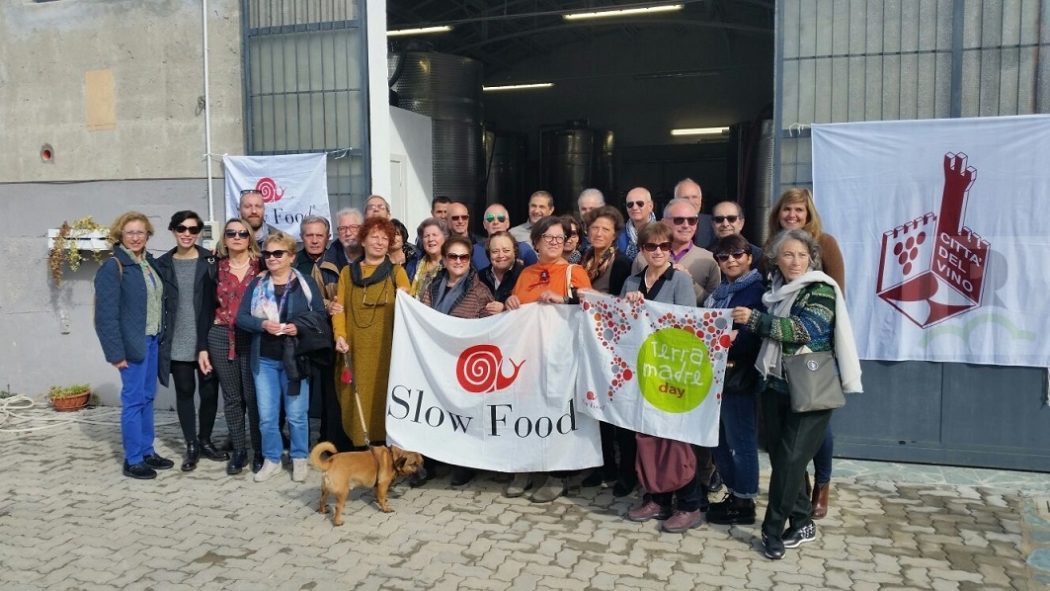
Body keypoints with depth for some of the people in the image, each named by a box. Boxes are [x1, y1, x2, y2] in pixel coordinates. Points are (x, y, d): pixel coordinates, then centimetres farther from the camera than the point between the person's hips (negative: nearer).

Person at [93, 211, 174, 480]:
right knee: (134, 400, -1)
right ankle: (132, 460, 9)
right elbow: (106, 314, -14)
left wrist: (162, 335, 5)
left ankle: (147, 451, 24)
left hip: (153, 339, 7)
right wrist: (116, 351, -17)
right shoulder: (112, 267, -11)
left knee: (148, 397, 14)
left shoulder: (150, 262, 11)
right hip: (132, 342, -7)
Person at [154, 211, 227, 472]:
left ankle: (205, 441, 24)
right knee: (185, 391, 8)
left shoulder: (211, 261, 0)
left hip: (207, 340, -1)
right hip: (177, 343, 1)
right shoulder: (162, 264, 5)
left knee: (209, 391, 5)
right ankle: (191, 446, 19)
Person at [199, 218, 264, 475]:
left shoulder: (262, 267, 1)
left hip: (253, 339, -2)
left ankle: (259, 451, 13)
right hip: (221, 338, 2)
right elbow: (207, 309, 7)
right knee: (231, 397, 9)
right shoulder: (215, 270, 7)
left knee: (253, 396, 0)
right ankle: (238, 451, 20)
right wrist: (202, 347, 2)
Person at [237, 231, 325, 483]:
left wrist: (298, 326, -17)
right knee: (266, 415, 7)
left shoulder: (306, 283, -2)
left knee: (296, 414, 5)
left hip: (295, 358, -2)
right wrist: (262, 324, -17)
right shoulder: (256, 284, 5)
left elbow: (321, 316, -1)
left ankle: (300, 458, 21)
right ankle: (271, 459, 22)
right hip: (264, 359, 2)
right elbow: (241, 317, 1)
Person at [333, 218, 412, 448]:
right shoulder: (347, 272, 16)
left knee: (383, 395, -5)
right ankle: (359, 447, 6)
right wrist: (340, 336, -9)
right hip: (355, 348, 2)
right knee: (356, 398, 0)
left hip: (386, 348, -2)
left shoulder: (396, 271, 11)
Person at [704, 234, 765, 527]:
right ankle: (733, 493, 29)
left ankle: (745, 503, 12)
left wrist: (734, 338, -31)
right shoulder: (719, 291, 17)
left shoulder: (757, 290, -9)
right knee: (719, 440, 15)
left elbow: (758, 334, -19)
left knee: (740, 440, 0)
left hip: (738, 377, -8)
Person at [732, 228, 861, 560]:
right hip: (776, 387, 7)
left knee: (790, 460, -7)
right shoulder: (777, 290, 11)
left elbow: (805, 330, -23)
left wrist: (754, 319, -24)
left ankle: (773, 530, 4)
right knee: (780, 458, 8)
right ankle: (803, 523, 22)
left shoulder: (821, 290, -8)